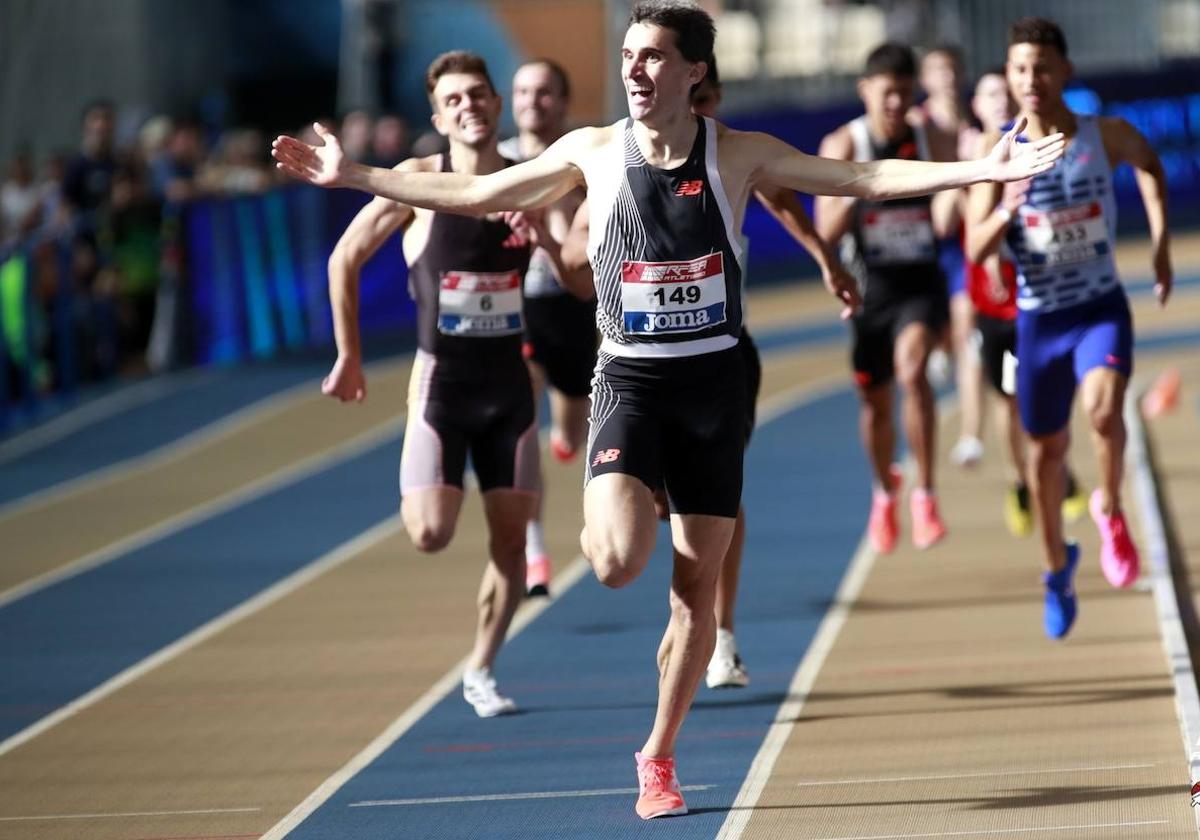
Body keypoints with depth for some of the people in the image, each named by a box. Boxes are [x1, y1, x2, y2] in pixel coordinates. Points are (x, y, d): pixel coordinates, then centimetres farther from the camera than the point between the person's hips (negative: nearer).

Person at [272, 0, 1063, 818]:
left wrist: (982, 169, -10)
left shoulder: (739, 154, -2)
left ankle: (659, 757, 21)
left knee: (697, 582, 4)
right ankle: (605, 522, 16)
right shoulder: (593, 152, -1)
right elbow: (471, 193, 9)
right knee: (619, 562, -24)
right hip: (630, 380, -1)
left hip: (713, 380, 1)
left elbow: (865, 178, -2)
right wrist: (353, 175, 9)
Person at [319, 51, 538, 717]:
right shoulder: (419, 181, -7)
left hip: (509, 384, 3)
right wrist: (348, 357, 2)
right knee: (430, 534, -15)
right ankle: (419, 489, 21)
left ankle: (480, 672, 20)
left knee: (510, 540, 2)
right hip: (440, 381, -3)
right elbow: (345, 258, 1)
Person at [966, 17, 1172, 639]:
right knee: (1046, 450, 13)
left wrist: (1161, 244, 10)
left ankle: (1110, 510, -2)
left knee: (1103, 408, -30)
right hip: (1038, 319, 1)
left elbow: (1148, 163, 17)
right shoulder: (997, 151, -9)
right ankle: (1058, 568, 37)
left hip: (1102, 310, -1)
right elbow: (975, 250, -12)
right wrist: (1006, 211, -32)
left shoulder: (1107, 136, -8)